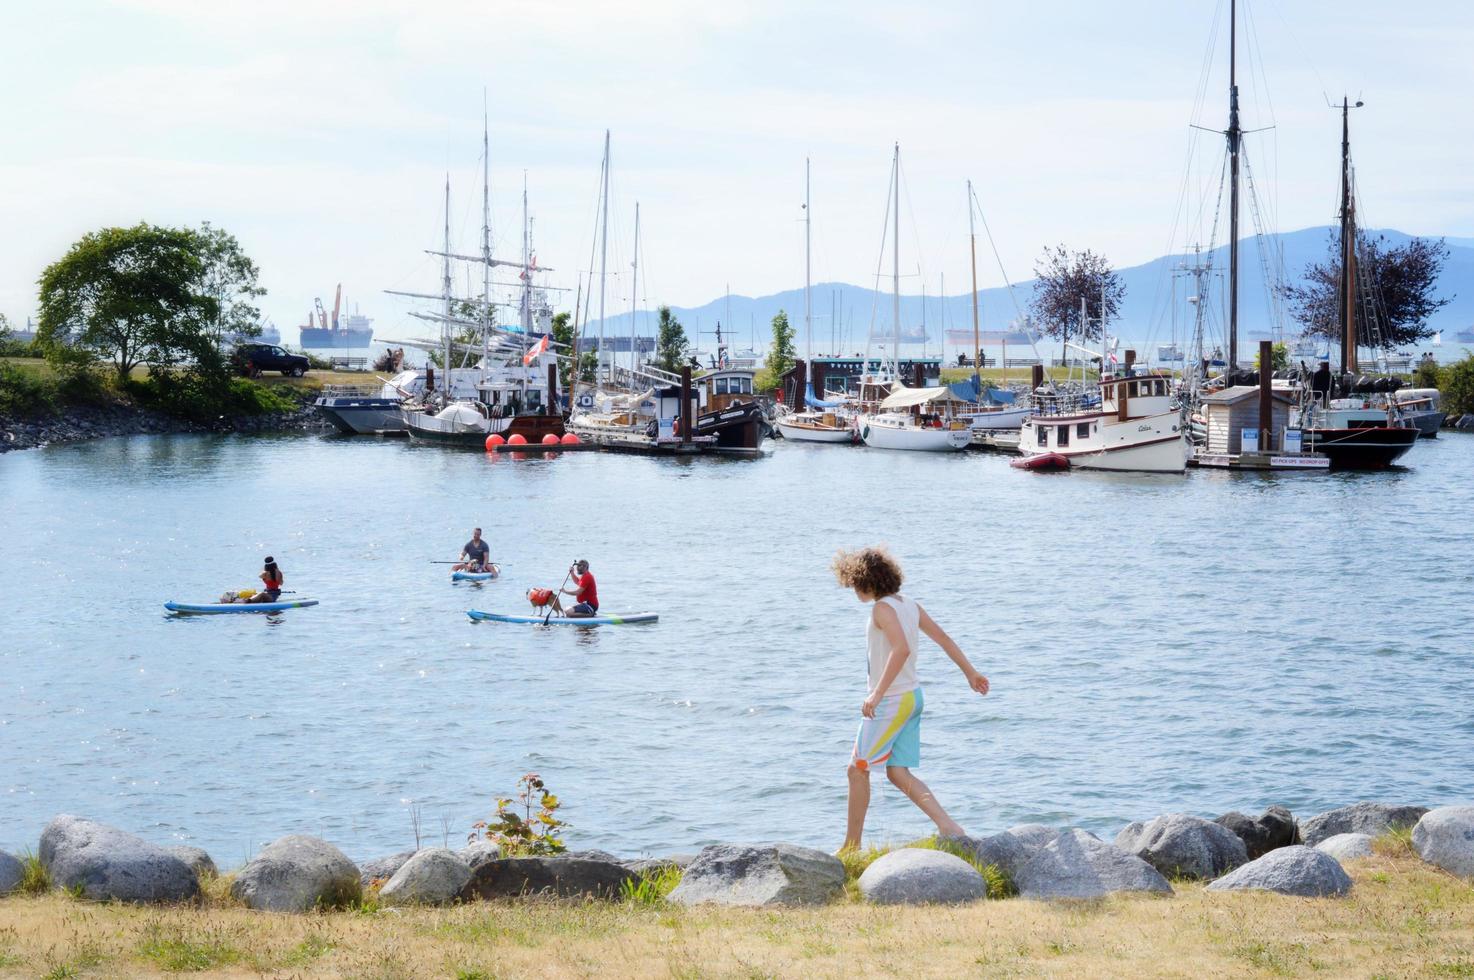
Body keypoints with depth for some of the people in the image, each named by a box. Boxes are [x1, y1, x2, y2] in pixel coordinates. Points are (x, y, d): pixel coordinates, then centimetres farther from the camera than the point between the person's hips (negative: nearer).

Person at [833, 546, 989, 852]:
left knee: (858, 769, 2)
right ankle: (948, 826, -4)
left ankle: (851, 847, 8)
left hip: (891, 701, -9)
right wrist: (971, 673, 24)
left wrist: (878, 692, -34)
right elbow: (944, 639, 15)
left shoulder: (883, 608, -18)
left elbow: (901, 649, -32)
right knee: (898, 773, 10)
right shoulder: (910, 605, 9)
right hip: (912, 697, 9)